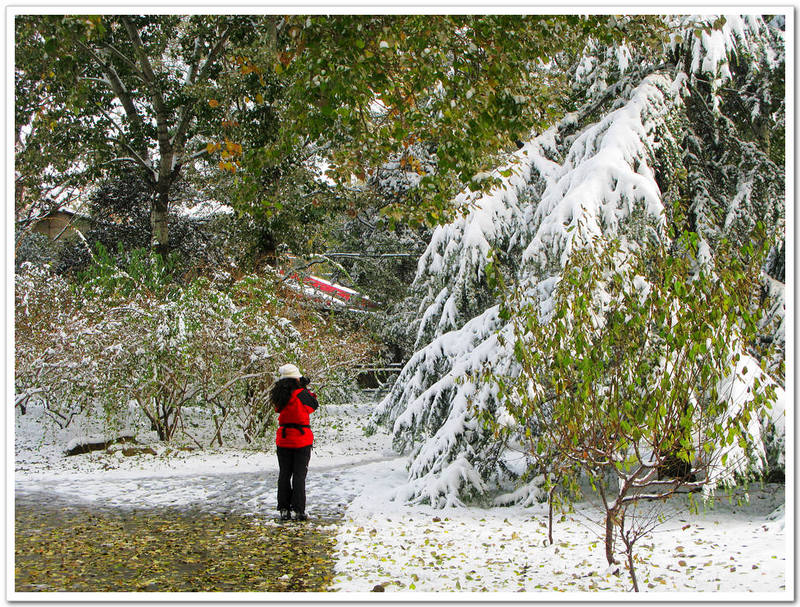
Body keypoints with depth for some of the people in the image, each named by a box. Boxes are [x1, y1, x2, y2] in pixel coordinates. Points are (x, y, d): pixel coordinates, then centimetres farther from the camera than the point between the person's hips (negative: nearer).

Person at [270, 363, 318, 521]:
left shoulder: (279, 396, 0)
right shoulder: (301, 394, -15)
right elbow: (314, 405, 1)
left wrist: (302, 388, 10)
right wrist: (306, 389, 9)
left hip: (283, 441, 4)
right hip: (302, 440, -4)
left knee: (284, 475, 11)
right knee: (299, 475, 1)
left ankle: (284, 510, 13)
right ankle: (299, 511, 0)